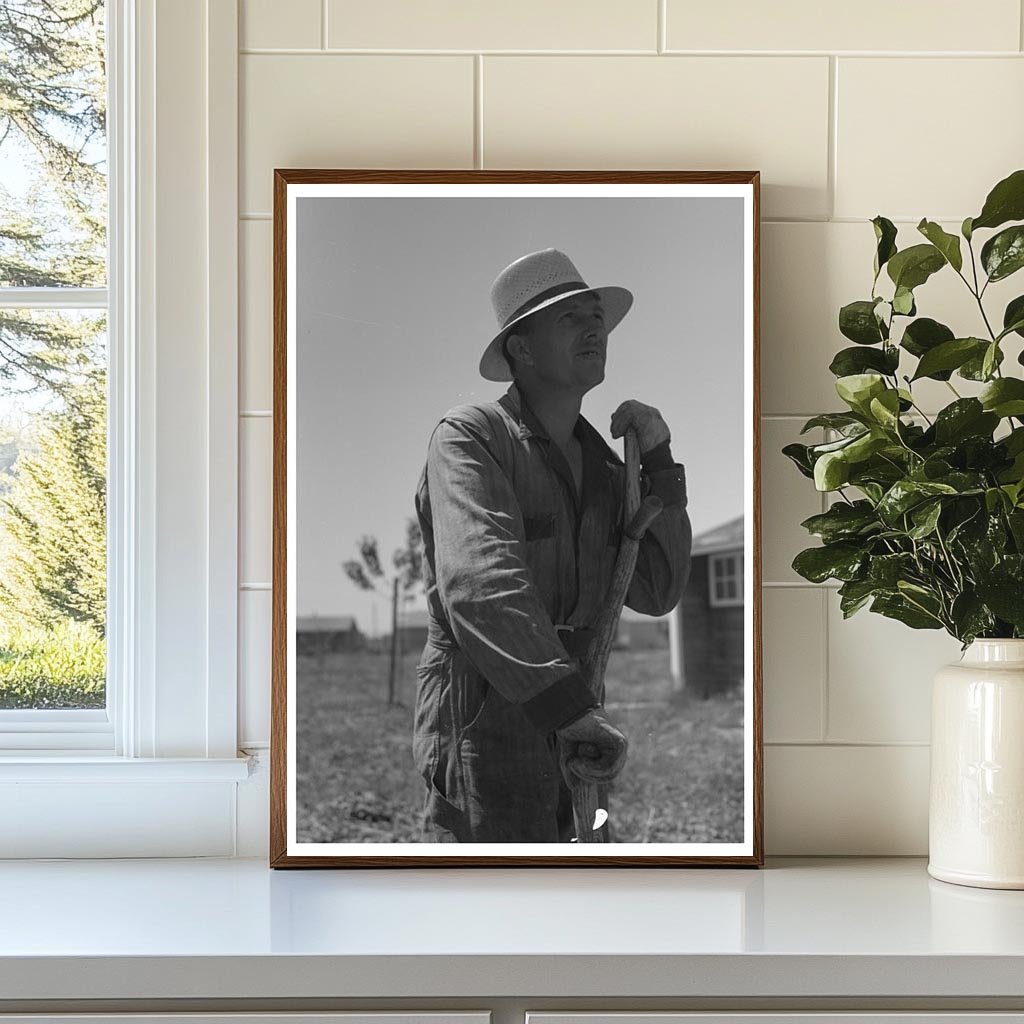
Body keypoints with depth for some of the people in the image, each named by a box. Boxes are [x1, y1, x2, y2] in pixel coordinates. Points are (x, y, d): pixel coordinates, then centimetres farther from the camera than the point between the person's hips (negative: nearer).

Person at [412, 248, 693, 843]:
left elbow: (656, 591, 7)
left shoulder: (601, 464, 13)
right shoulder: (471, 437, -12)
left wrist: (658, 461, -2)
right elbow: (480, 583, -29)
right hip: (486, 723, -8)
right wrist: (573, 710, -40)